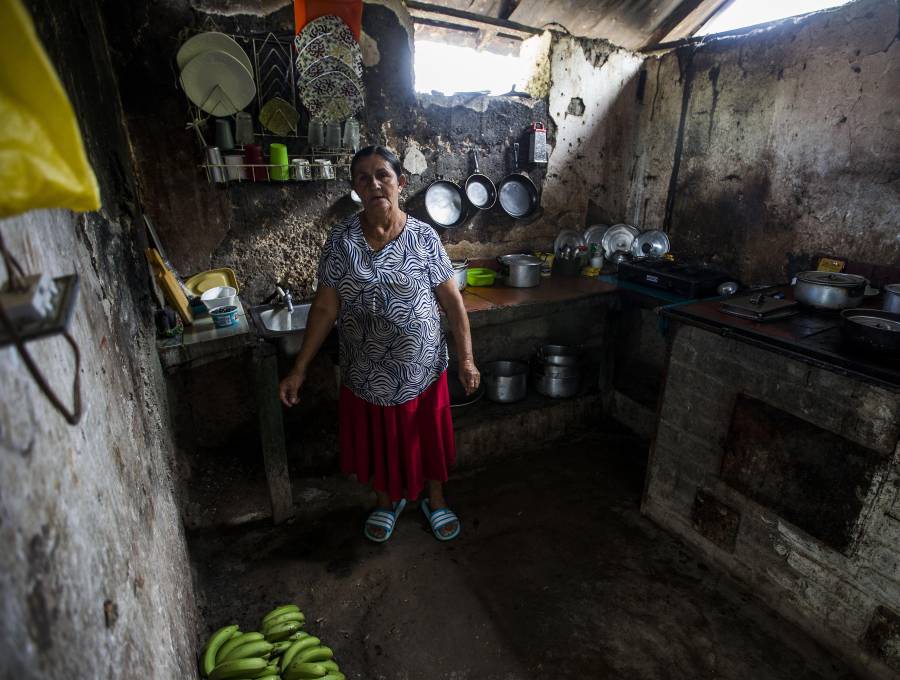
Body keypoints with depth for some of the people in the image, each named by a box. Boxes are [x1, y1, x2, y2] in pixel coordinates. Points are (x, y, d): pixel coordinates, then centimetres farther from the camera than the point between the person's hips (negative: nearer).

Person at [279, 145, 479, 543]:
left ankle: (435, 499, 45)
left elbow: (452, 301, -5)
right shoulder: (341, 240, -7)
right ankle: (387, 500, 48)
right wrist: (299, 368, -6)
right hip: (367, 371, 1)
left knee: (427, 437, 17)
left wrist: (465, 358, -7)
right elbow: (325, 308, -5)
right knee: (377, 439, 19)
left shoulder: (423, 237, -9)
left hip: (422, 365, -1)